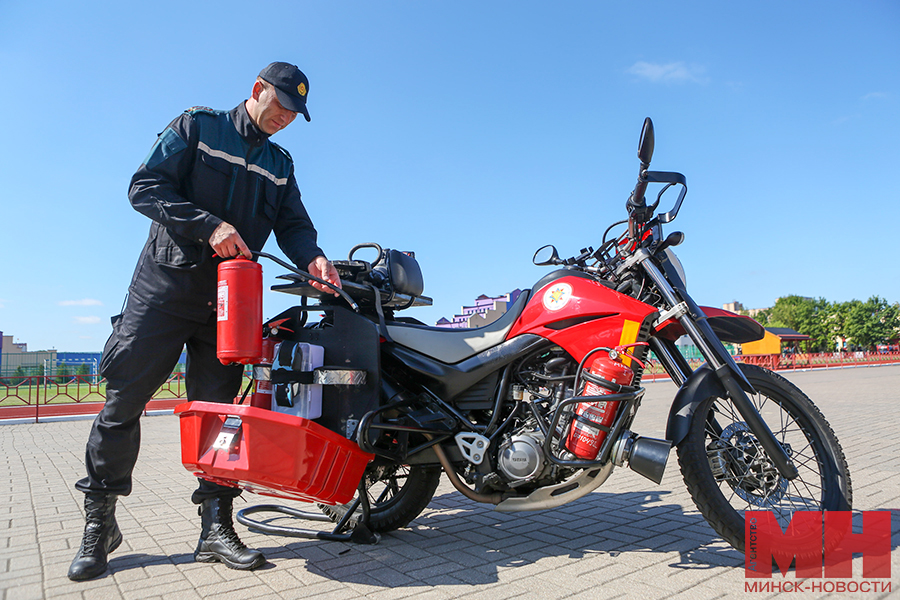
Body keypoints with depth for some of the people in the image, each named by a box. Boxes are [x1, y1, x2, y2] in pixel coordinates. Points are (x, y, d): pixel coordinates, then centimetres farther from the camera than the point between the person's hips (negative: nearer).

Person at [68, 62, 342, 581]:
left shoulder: (280, 164, 17)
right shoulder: (197, 126, 5)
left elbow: (293, 223, 6)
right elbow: (144, 187, -5)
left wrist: (312, 257, -16)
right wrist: (209, 225, -19)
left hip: (231, 298, 3)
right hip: (166, 283, -3)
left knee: (218, 407, 2)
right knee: (124, 397, 0)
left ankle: (216, 527, 7)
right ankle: (100, 522, 16)